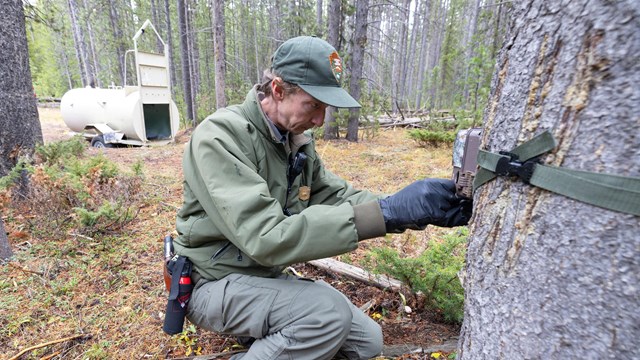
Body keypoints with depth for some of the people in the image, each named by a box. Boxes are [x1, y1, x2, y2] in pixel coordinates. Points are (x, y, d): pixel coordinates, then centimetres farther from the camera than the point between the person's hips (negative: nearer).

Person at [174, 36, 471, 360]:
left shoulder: (297, 141, 1)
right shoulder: (220, 136, -25)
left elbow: (336, 196, -1)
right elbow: (266, 238, -35)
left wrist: (407, 209, -17)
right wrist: (386, 212, -39)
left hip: (268, 277, 7)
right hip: (216, 283, -6)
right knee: (328, 311, -31)